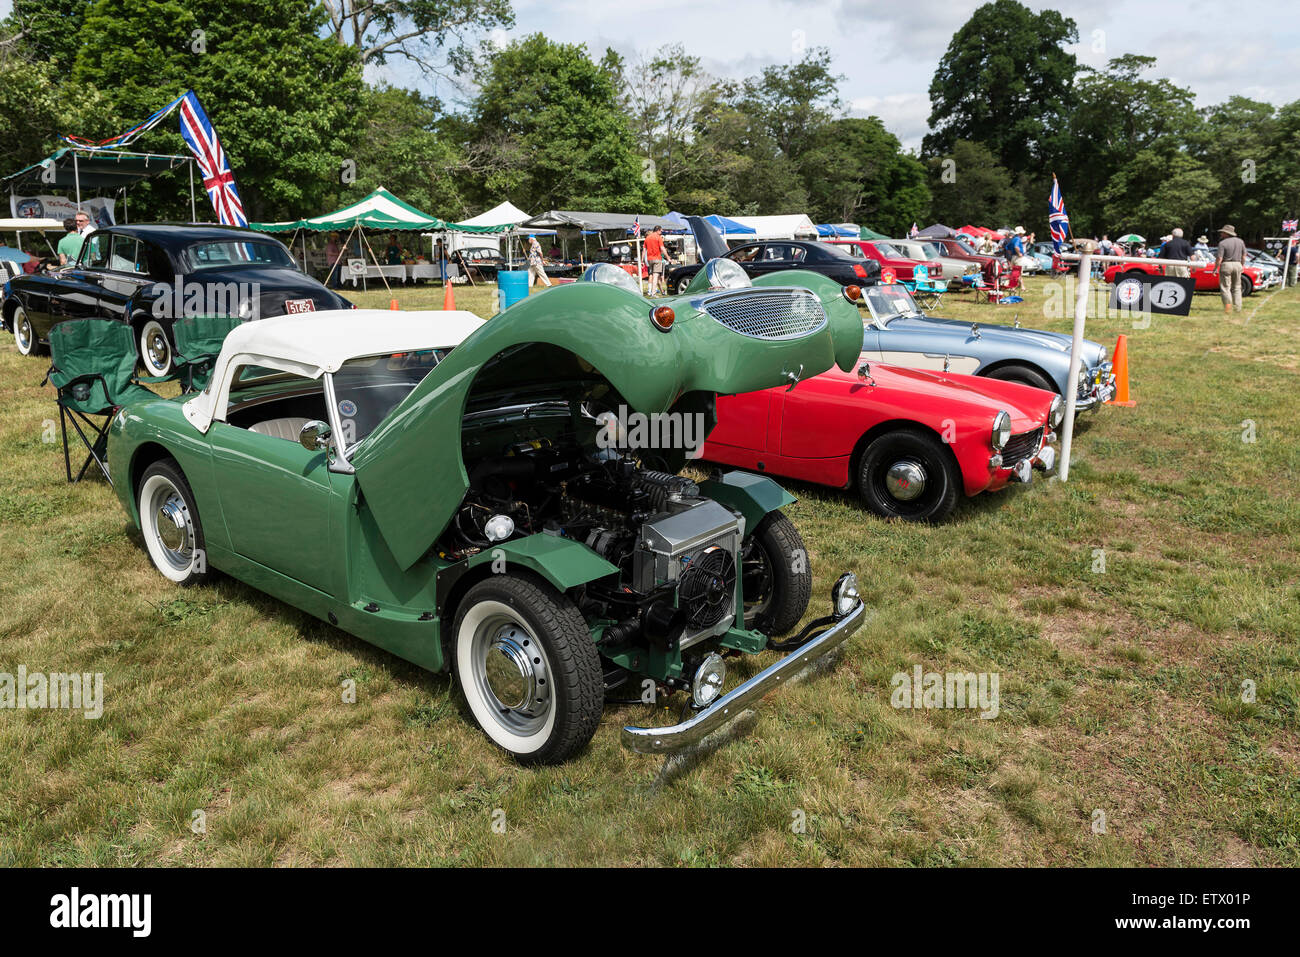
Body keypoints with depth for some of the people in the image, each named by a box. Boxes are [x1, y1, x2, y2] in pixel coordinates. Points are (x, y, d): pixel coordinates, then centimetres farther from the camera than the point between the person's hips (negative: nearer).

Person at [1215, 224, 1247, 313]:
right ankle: (1238, 307, 9)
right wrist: (1242, 265, 22)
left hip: (1226, 265, -5)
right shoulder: (1240, 241, 7)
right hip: (1237, 265, 5)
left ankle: (1228, 306, -14)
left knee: (1225, 287, -2)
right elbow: (1244, 256, 11)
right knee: (1236, 287, 13)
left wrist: (1215, 268, -4)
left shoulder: (1222, 243, -11)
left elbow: (1219, 258, -15)